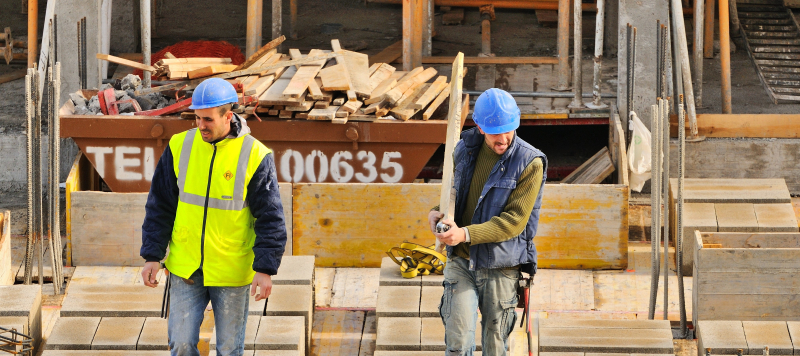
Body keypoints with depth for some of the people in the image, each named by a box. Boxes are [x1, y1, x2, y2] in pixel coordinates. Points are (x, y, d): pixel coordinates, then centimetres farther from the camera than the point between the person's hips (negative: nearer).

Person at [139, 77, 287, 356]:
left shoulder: (254, 156, -10)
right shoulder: (180, 147, -1)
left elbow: (271, 218, -7)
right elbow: (160, 206, 6)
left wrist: (265, 270, -13)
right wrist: (152, 256, 2)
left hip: (232, 271, -2)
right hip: (185, 268, 2)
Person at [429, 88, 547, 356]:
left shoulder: (530, 163, -12)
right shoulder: (465, 149, 3)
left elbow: (514, 220, -16)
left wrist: (466, 234, -25)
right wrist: (437, 212, -1)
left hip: (500, 267, -3)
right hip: (460, 262, 3)